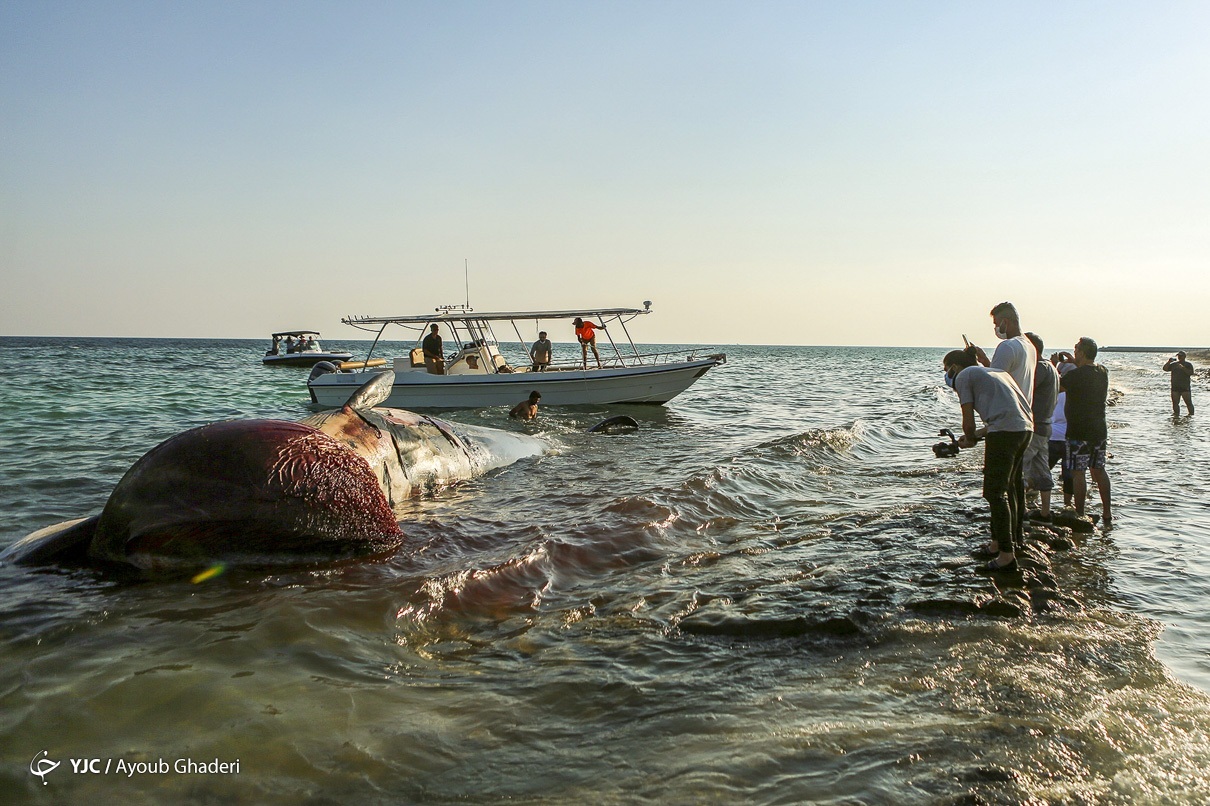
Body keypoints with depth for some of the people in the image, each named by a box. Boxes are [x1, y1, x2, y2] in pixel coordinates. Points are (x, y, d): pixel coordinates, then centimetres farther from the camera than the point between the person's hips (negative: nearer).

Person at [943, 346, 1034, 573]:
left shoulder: (963, 377, 5)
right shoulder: (994, 371, 28)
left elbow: (968, 420, 2)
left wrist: (970, 439, 21)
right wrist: (977, 434, 29)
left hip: (1005, 431, -8)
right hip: (1025, 428, 8)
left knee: (994, 492, -2)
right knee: (1009, 486, 21)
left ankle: (1007, 554, -4)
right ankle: (1014, 539, 32)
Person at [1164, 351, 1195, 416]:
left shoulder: (1188, 364, 3)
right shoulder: (1173, 364, 14)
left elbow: (1191, 373, -11)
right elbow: (1165, 369, 7)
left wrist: (1183, 368, -22)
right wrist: (1169, 362, -6)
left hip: (1185, 387, -4)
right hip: (1175, 387, 4)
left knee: (1188, 402, -5)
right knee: (1175, 403, 5)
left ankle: (1191, 414, 1)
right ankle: (1176, 414, 13)